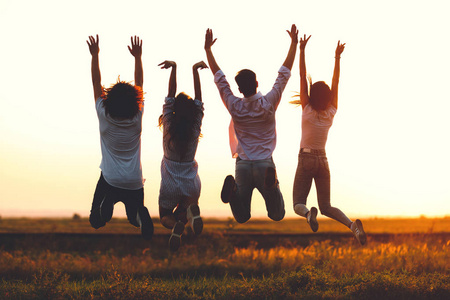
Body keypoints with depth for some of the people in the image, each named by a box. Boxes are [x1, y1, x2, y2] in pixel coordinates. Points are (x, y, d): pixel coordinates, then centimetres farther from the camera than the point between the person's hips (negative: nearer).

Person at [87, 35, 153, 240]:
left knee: (96, 221, 10)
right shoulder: (137, 118, -6)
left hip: (110, 181, -1)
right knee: (135, 215, 19)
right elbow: (139, 84, 6)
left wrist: (95, 55, 4)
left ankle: (105, 208, -21)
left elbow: (96, 83, 0)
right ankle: (141, 217, -14)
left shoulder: (104, 116, -9)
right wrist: (138, 57, 10)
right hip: (134, 183, 1)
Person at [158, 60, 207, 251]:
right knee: (186, 208, 27)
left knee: (165, 218, 17)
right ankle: (189, 212, -13)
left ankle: (176, 224, -22)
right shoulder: (195, 129, -11)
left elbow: (170, 96, -11)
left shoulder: (169, 126, -14)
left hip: (169, 187, -1)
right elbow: (199, 99, -8)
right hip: (191, 186, 1)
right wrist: (195, 70, -8)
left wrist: (174, 68, -12)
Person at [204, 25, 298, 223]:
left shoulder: (235, 107, -3)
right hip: (265, 163, -1)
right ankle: (270, 182, -31)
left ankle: (233, 188, -26)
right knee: (277, 215, 2)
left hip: (243, 165, 2)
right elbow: (284, 73, 0)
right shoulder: (268, 103, -6)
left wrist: (208, 49, 14)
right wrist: (294, 43, 6)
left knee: (242, 217, 8)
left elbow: (219, 77, 6)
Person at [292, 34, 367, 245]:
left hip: (306, 159, -4)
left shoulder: (307, 111, -8)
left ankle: (308, 213, -35)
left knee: (298, 204, 1)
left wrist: (302, 50, -9)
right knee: (326, 207, 7)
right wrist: (337, 57, 8)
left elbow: (302, 77, -9)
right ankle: (352, 224, -21)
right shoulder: (331, 113, 0)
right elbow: (336, 83, 5)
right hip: (323, 161, 4)